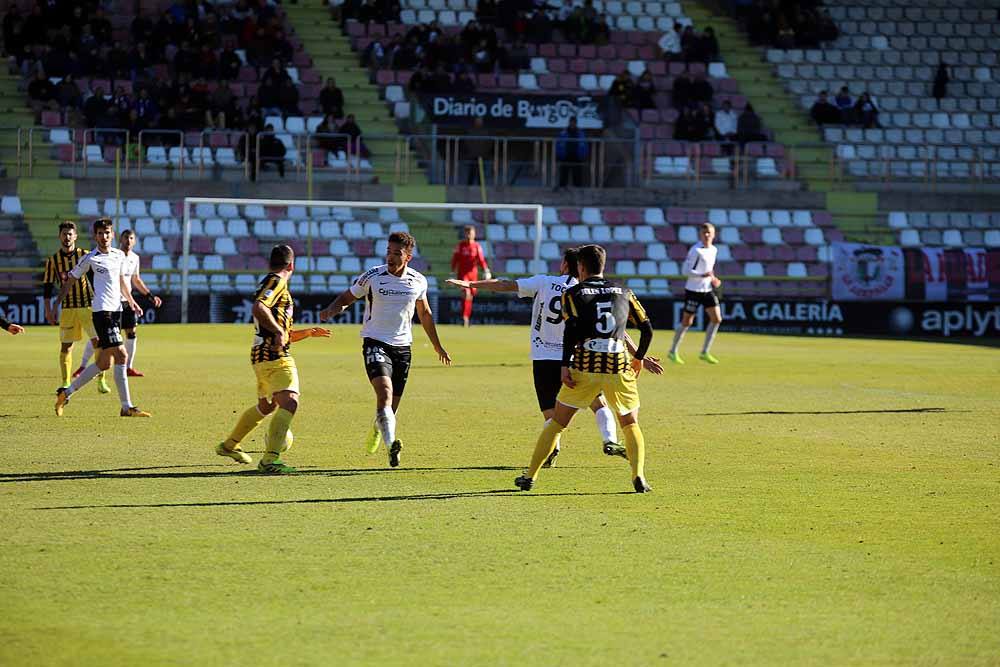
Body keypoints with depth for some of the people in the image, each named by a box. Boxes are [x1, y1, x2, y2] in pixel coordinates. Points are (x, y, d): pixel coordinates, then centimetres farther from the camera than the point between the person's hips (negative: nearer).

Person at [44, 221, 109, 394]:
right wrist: (48, 310, 0)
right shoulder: (53, 260, 3)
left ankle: (101, 381, -1)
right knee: (66, 346, 2)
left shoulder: (84, 256, 2)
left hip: (88, 306, -1)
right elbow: (48, 286, 6)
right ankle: (65, 383, 10)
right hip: (67, 308, 1)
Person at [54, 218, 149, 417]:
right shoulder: (89, 259, -5)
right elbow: (70, 280, 4)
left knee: (104, 363, 10)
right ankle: (127, 407, -13)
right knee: (121, 356, -15)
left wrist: (131, 302, 18)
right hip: (102, 310, -8)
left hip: (116, 311, 8)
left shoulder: (119, 255, 14)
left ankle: (66, 393, 23)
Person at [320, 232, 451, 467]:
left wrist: (437, 346, 26)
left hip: (403, 347, 4)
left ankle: (376, 432, 38)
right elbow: (347, 298, 4)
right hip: (375, 343, -4)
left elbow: (425, 313, 19)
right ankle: (391, 444, -39)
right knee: (385, 391, -27)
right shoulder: (372, 276, -7)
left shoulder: (418, 281, 4)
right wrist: (331, 310, -19)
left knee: (391, 407, 6)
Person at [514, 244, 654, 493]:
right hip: (619, 367, 1)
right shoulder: (623, 292, 15)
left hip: (585, 367, -1)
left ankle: (530, 476, 12)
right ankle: (639, 476, -3)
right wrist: (639, 358, 28)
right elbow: (647, 329, 13)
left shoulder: (573, 293, 7)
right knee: (631, 424, 16)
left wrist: (565, 365, -10)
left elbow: (571, 328, -9)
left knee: (557, 423, 11)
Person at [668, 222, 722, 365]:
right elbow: (686, 270, -19)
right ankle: (673, 352, 17)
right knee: (687, 322, 0)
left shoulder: (714, 250, 8)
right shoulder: (696, 250, -16)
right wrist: (703, 275, -30)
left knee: (717, 318, -3)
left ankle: (705, 352, 5)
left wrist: (713, 279, 6)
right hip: (693, 290, -7)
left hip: (708, 290, 7)